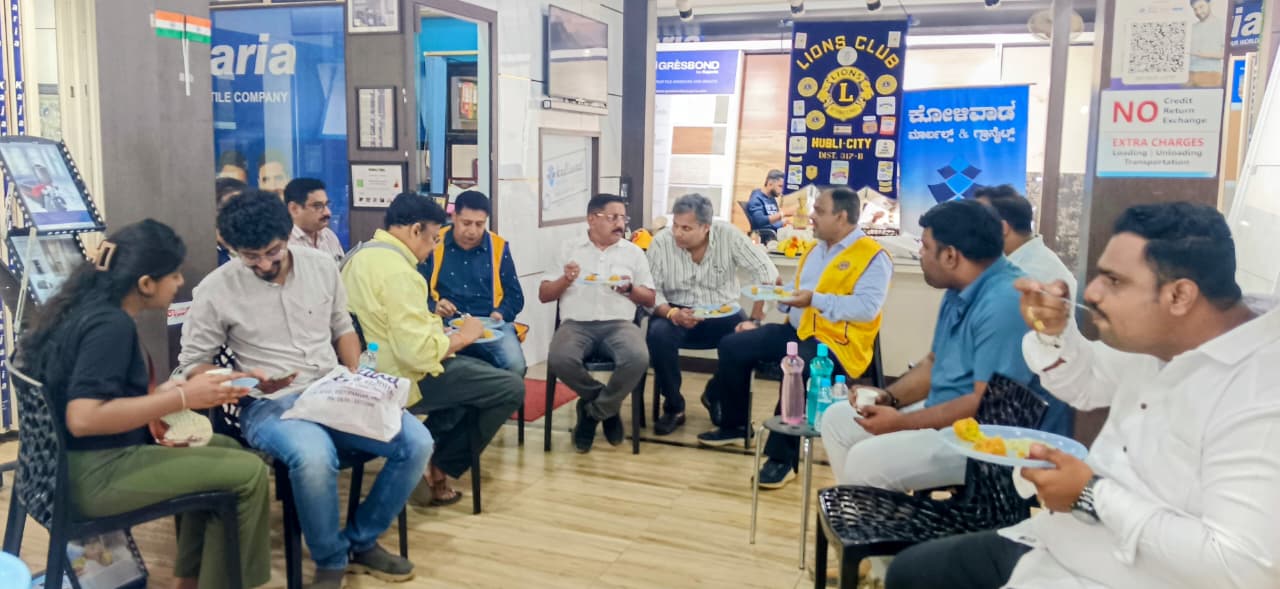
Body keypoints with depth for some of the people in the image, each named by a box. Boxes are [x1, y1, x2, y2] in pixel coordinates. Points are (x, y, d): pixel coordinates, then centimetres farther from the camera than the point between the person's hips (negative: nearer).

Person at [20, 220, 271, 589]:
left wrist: (159, 397, 8)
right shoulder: (111, 324, -21)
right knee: (250, 472, -11)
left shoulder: (89, 306, 8)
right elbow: (83, 417, -30)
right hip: (94, 474, -10)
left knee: (226, 448, 19)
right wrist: (181, 398, -24)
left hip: (81, 460, 10)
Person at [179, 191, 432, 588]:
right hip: (270, 405, -4)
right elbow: (191, 365, 0)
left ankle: (361, 542, 5)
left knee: (416, 441, -18)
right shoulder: (216, 290, -6)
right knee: (314, 455, -38)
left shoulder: (321, 266, 4)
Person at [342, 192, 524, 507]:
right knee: (511, 387, -2)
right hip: (404, 378, -10)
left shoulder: (360, 254, 8)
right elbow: (420, 353, -29)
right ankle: (436, 470, 7)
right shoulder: (398, 271, -24)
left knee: (481, 371, 26)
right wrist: (462, 337, -12)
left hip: (375, 370, 10)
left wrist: (430, 320, 12)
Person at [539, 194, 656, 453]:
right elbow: (544, 295, 11)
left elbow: (650, 299, 14)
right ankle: (608, 406, -3)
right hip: (576, 323, 0)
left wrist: (629, 289, -6)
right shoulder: (568, 249, 13)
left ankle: (594, 410, -5)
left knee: (638, 359, -33)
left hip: (618, 323, 1)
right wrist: (565, 280, -8)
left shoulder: (633, 252, 15)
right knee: (559, 360, -33)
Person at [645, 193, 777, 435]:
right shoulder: (661, 243, -11)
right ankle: (673, 407, -9)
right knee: (658, 335, -32)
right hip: (677, 312, 0)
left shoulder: (728, 236, -12)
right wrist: (672, 314, -32)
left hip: (722, 313, 1)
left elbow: (767, 274, -13)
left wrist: (756, 320, -22)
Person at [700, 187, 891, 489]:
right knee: (732, 346, -6)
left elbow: (867, 307, -20)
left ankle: (782, 458, -22)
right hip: (797, 330, 8)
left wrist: (817, 300, -24)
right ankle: (734, 426, 12)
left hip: (838, 342, -8)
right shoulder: (816, 250, 18)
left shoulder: (872, 255, -9)